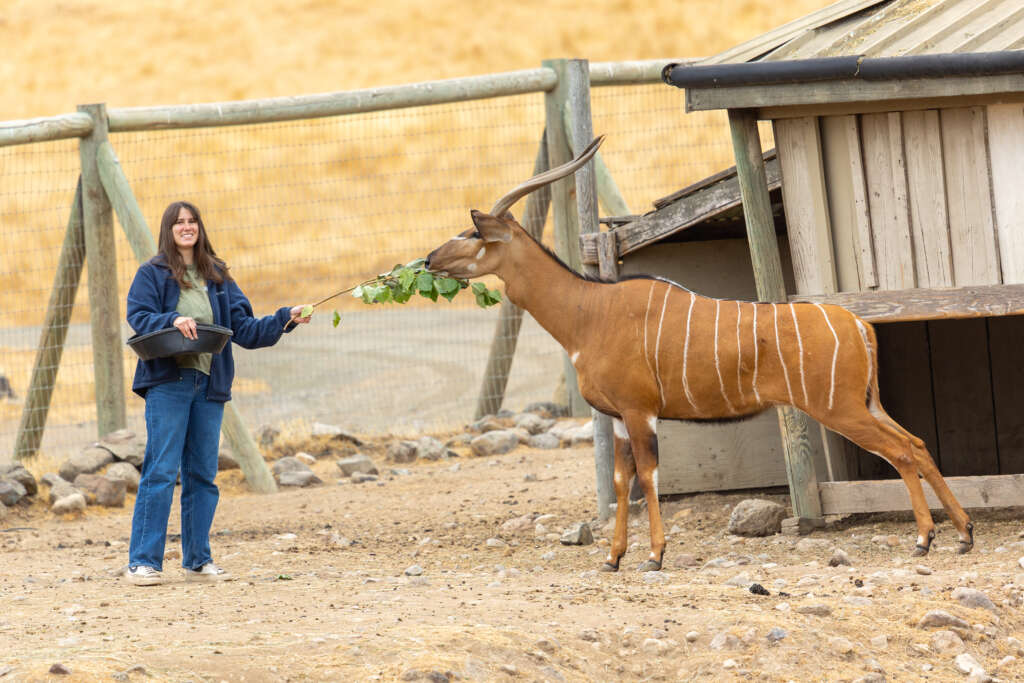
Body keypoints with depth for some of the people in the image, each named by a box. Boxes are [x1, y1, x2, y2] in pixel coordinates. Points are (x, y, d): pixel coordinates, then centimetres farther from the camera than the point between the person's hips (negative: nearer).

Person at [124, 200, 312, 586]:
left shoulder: (217, 277, 16)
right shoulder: (153, 274, 4)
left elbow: (244, 329, 13)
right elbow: (137, 315, -8)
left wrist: (285, 320, 2)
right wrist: (171, 320, -24)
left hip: (209, 384, 5)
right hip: (168, 383, -5)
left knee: (202, 475, 7)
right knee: (161, 471, -10)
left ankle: (197, 561, 15)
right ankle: (143, 562, -9)